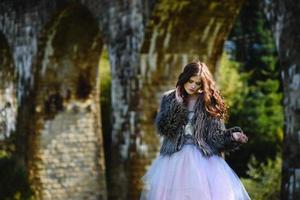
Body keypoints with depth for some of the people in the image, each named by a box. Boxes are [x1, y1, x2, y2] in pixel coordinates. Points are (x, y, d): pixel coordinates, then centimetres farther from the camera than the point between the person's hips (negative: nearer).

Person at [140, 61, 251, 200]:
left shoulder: (210, 103, 4)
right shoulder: (169, 99, 7)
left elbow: (217, 134, 3)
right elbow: (161, 127, -5)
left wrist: (232, 136, -15)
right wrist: (177, 104, -10)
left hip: (204, 159, -1)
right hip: (175, 158, 1)